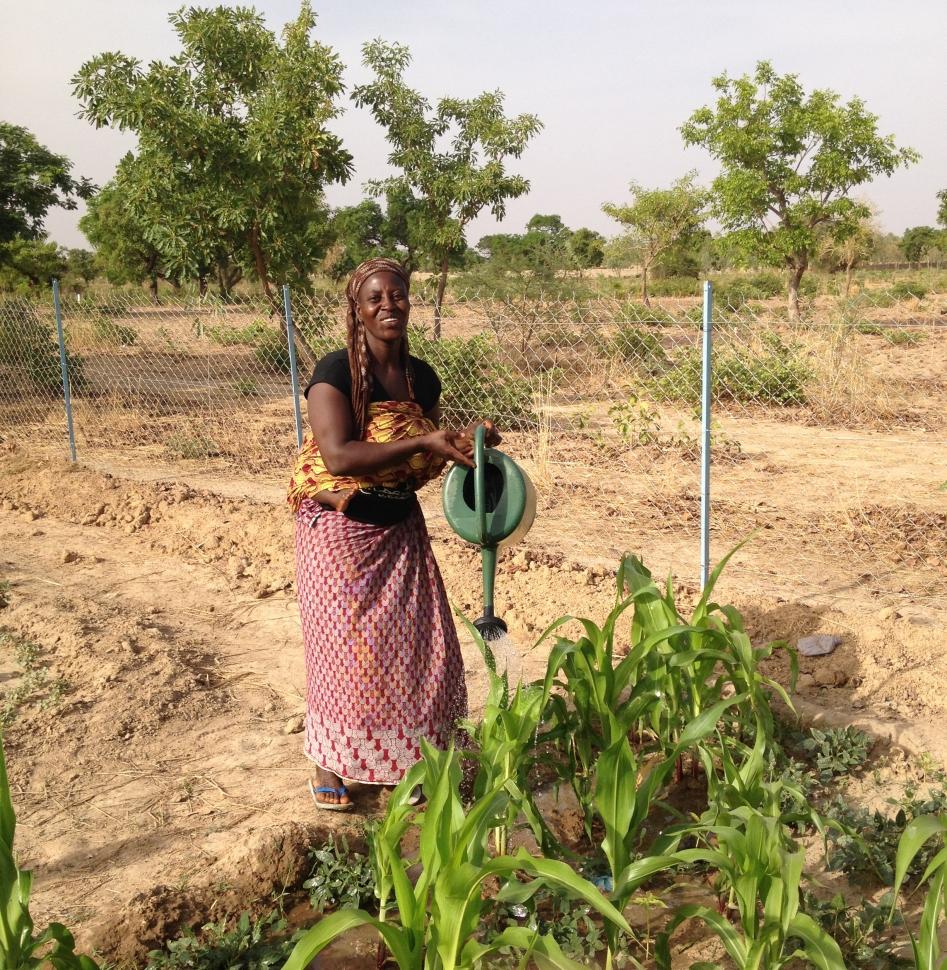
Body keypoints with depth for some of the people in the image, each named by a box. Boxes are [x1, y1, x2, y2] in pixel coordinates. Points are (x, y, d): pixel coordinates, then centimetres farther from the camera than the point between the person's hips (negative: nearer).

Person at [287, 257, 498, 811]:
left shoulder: (423, 378, 3)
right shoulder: (335, 373, -16)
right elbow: (338, 456, -29)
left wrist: (462, 443, -5)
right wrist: (421, 443, -29)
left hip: (401, 531, 6)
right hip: (341, 531, -6)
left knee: (417, 645, 7)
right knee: (344, 649, 2)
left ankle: (400, 759, 26)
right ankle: (329, 764, 22)